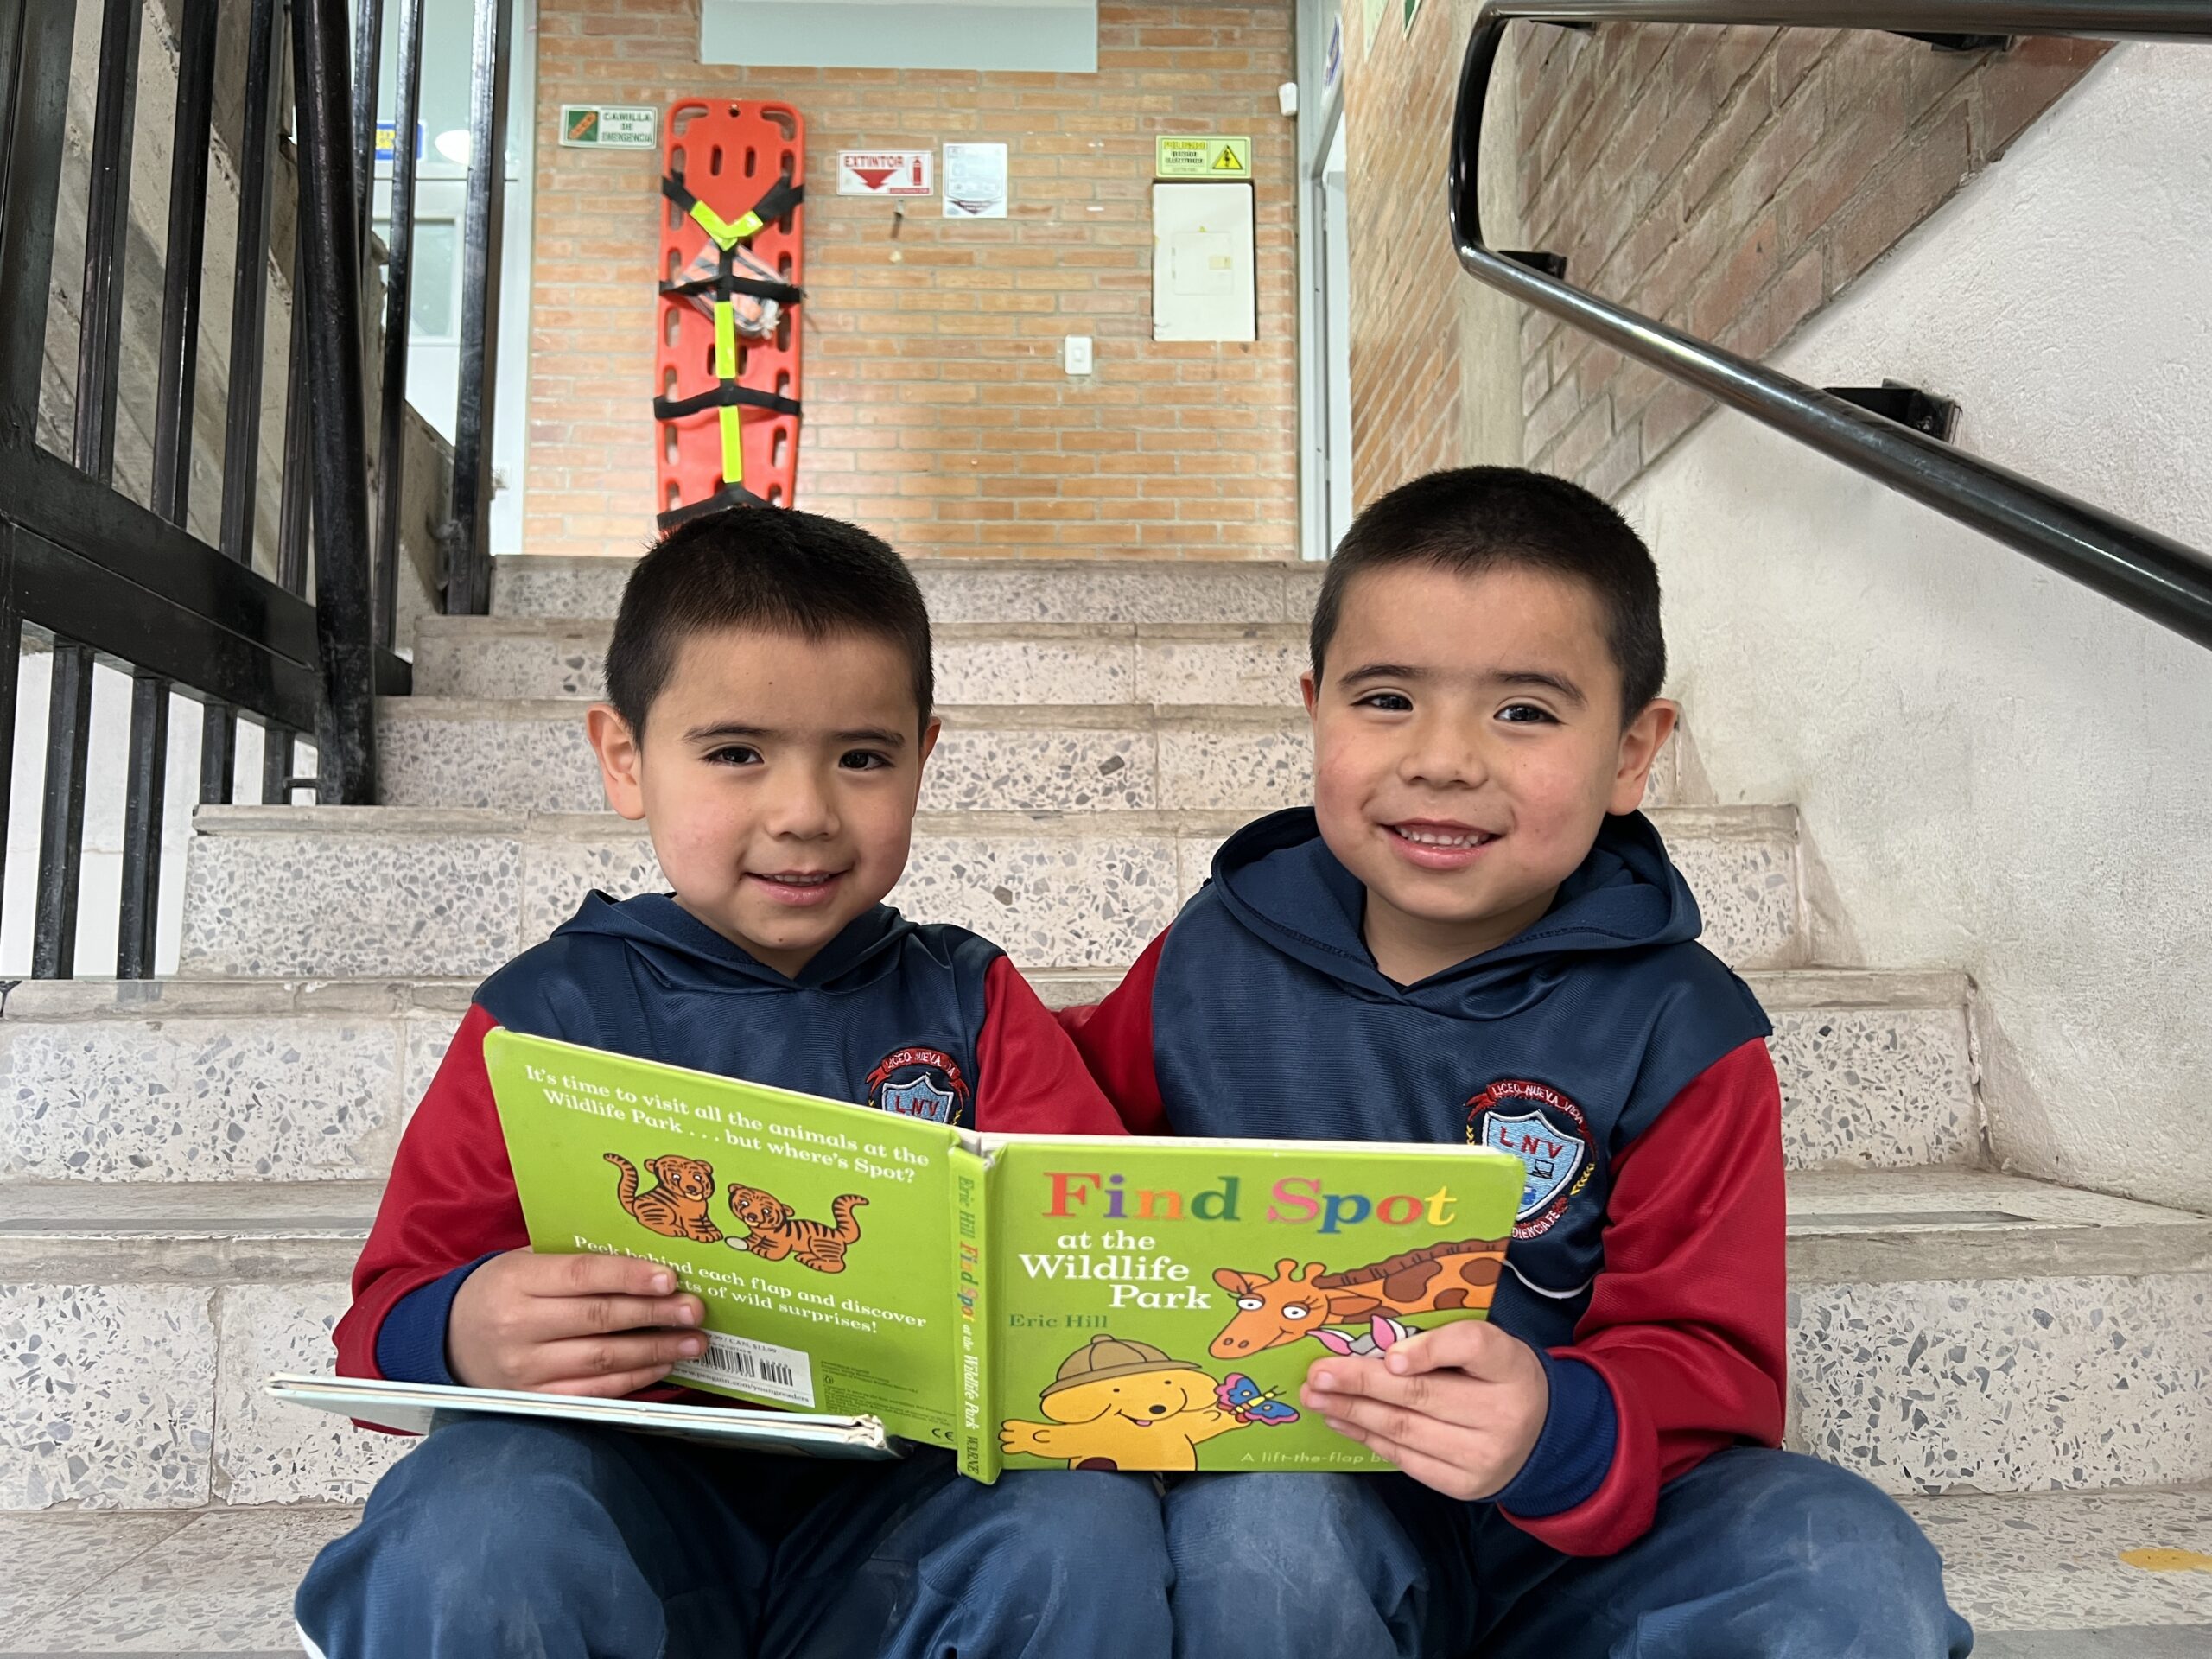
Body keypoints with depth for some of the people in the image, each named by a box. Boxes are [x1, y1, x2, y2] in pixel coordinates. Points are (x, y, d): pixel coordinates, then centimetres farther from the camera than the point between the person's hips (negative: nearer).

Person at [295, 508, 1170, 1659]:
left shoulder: (971, 1005, 8)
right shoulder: (548, 1013, 4)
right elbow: (393, 1309, 2)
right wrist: (460, 1334, -23)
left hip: (900, 1499, 2)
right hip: (627, 1490, -1)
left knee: (1091, 1534, -28)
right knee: (472, 1538, -32)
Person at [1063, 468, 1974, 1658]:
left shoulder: (1678, 1036, -8)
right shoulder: (1218, 955, -3)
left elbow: (1710, 1360, -9)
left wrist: (1559, 1431, -32)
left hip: (1576, 1535, 1)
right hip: (1303, 1500, 0)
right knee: (1262, 1524, -34)